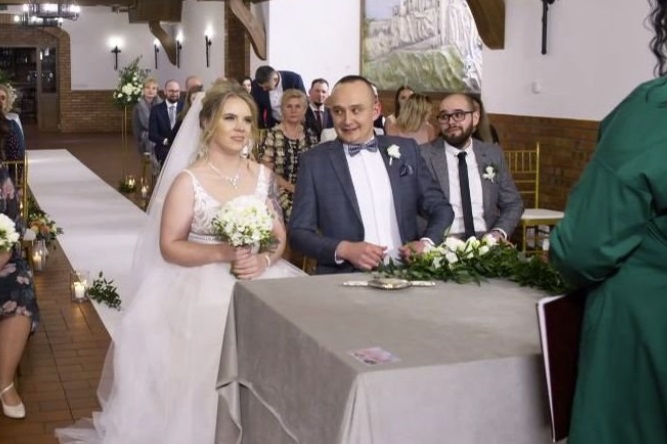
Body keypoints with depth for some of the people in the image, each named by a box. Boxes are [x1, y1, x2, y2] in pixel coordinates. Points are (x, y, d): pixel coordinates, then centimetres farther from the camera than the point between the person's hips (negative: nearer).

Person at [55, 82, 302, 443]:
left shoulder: (263, 176, 9)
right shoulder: (188, 181, -4)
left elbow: (279, 236, 10)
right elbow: (169, 247, -5)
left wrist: (264, 260, -11)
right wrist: (221, 253, -18)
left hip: (260, 280, 4)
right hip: (203, 286, -4)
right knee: (208, 342, -26)